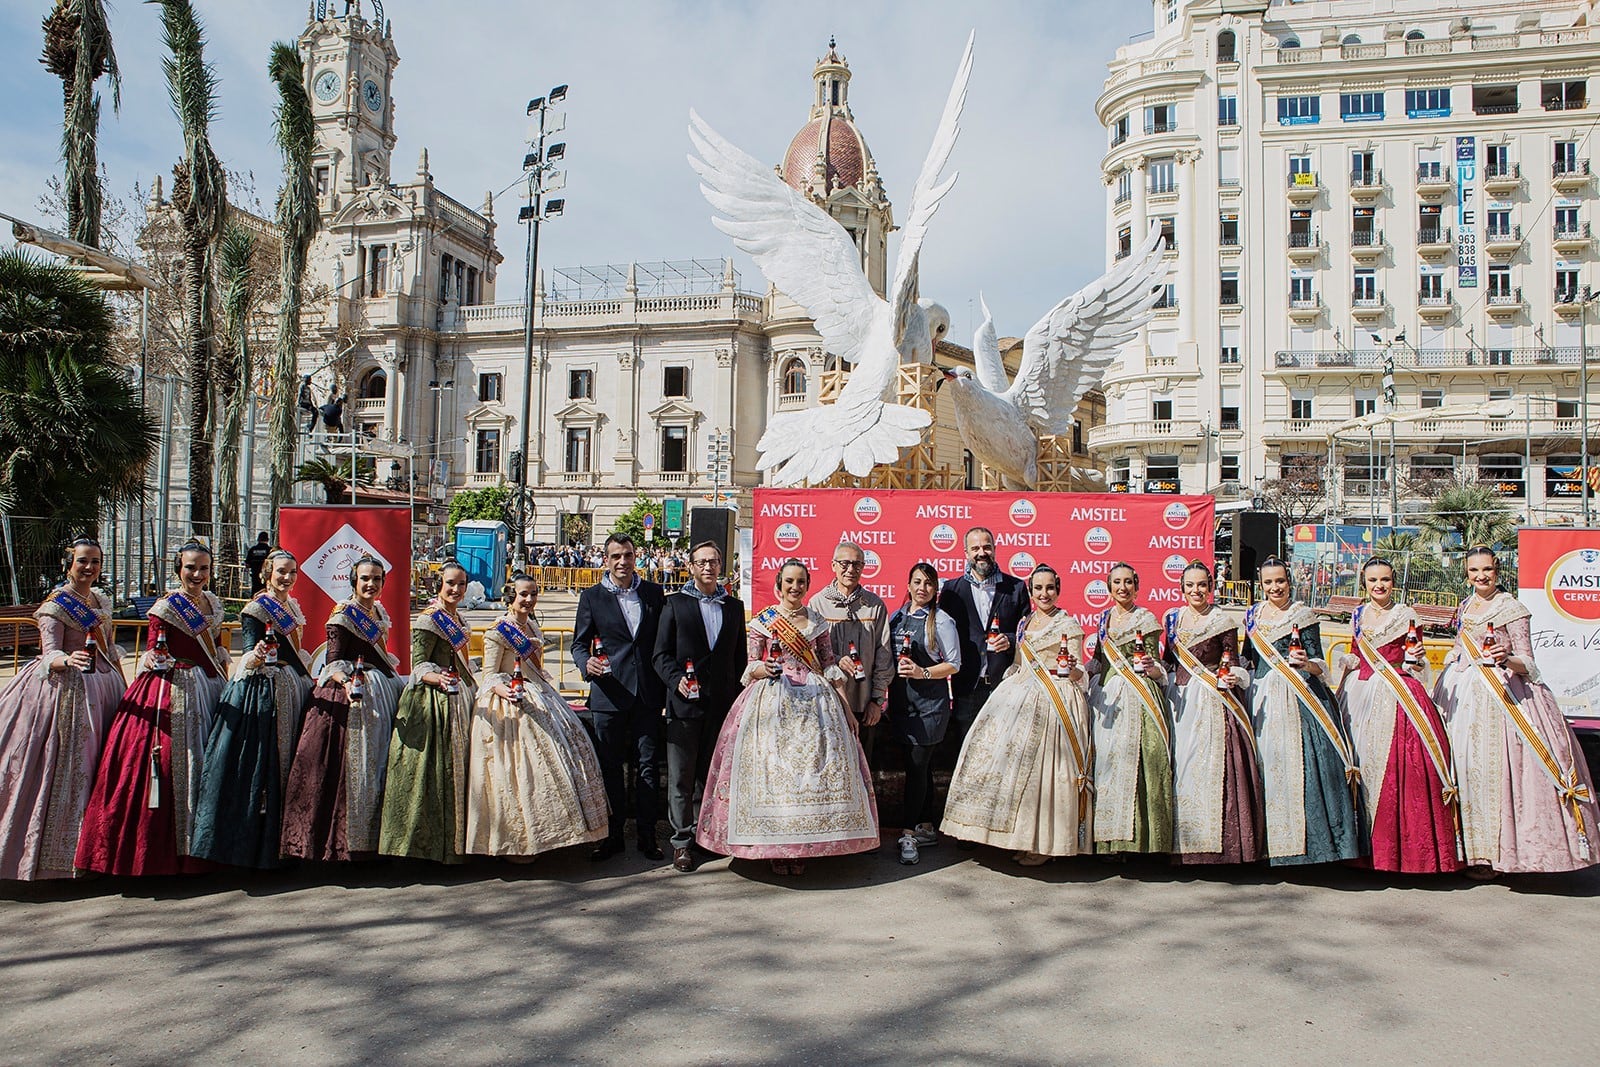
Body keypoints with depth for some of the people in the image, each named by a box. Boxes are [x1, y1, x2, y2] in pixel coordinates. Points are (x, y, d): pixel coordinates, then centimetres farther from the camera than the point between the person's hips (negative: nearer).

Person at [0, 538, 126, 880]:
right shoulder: (55, 604, -8)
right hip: (65, 689, -7)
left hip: (101, 689, 7)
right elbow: (49, 654, -15)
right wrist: (68, 660, -37)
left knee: (92, 766, 8)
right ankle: (50, 847, 3)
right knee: (61, 765, -6)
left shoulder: (102, 600, 12)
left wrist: (124, 686, 20)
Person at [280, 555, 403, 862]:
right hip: (348, 692, -8)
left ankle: (368, 836, 17)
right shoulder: (344, 612, -8)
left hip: (381, 692, 8)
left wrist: (395, 679, 19)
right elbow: (333, 662, -15)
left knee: (375, 764, 9)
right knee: (349, 764, -10)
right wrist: (346, 683, -32)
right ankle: (342, 840, -5)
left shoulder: (379, 612, 14)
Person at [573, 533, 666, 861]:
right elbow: (579, 643, 4)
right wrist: (586, 663, -18)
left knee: (647, 765, 4)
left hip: (647, 695, 1)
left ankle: (646, 835, 14)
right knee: (609, 767, 6)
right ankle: (612, 835, 18)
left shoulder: (653, 592, 8)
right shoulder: (592, 597, 4)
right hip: (609, 693, -1)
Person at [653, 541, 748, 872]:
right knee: (681, 777, 2)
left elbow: (739, 657, 13)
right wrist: (676, 679, -17)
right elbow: (661, 654, 0)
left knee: (710, 774, 11)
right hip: (684, 703, -2)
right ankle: (682, 841, 10)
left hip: (721, 705, 3)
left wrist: (737, 699, 5)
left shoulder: (734, 606, 12)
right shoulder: (675, 604, 4)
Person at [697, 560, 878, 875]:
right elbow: (751, 666, 5)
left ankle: (802, 847, 5)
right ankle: (775, 848, 2)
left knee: (812, 766, -4)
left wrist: (846, 707, 5)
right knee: (770, 765, -8)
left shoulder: (817, 622, 11)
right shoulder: (763, 621, 5)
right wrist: (762, 669, -19)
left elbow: (830, 666, 10)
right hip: (771, 701, -2)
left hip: (813, 701, 2)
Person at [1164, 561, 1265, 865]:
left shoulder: (1223, 621, -3)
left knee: (1210, 764, -7)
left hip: (1212, 702, -4)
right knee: (1179, 765, 5)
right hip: (1179, 699, 5)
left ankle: (1213, 838, 1)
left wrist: (1230, 677, -21)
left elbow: (1233, 665, -1)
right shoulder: (1173, 618, 11)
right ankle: (1183, 837, 14)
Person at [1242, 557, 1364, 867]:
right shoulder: (1253, 615, 12)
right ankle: (1273, 840, 12)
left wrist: (1307, 664, -24)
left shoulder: (1304, 615, -1)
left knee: (1301, 763, -9)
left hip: (1299, 697, -4)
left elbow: (1319, 665, -4)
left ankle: (1306, 839, -3)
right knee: (1269, 763, 4)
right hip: (1264, 698, 4)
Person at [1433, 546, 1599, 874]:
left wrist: (1506, 658, -26)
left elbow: (1528, 664, -7)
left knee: (1495, 768, -9)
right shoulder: (1466, 606, 14)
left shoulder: (1511, 609, -5)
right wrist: (1441, 682, 16)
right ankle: (1471, 845, 13)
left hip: (1500, 695, -6)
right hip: (1463, 695, 6)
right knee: (1464, 766, 5)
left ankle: (1493, 852, -2)